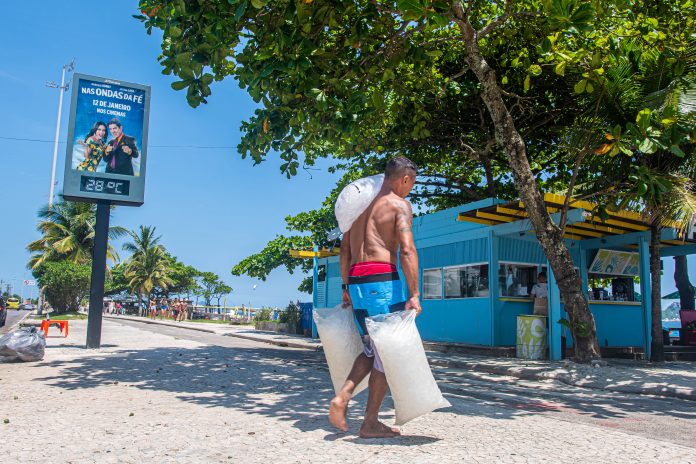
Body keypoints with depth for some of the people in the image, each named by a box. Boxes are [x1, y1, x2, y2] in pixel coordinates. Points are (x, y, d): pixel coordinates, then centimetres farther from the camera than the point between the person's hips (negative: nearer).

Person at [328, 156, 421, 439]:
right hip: (382, 279, -7)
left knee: (372, 349, 19)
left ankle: (342, 397, 1)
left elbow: (345, 250, 19)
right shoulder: (399, 204, -2)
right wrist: (414, 295, -16)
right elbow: (407, 250, -14)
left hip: (356, 282, 7)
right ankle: (370, 423, 8)